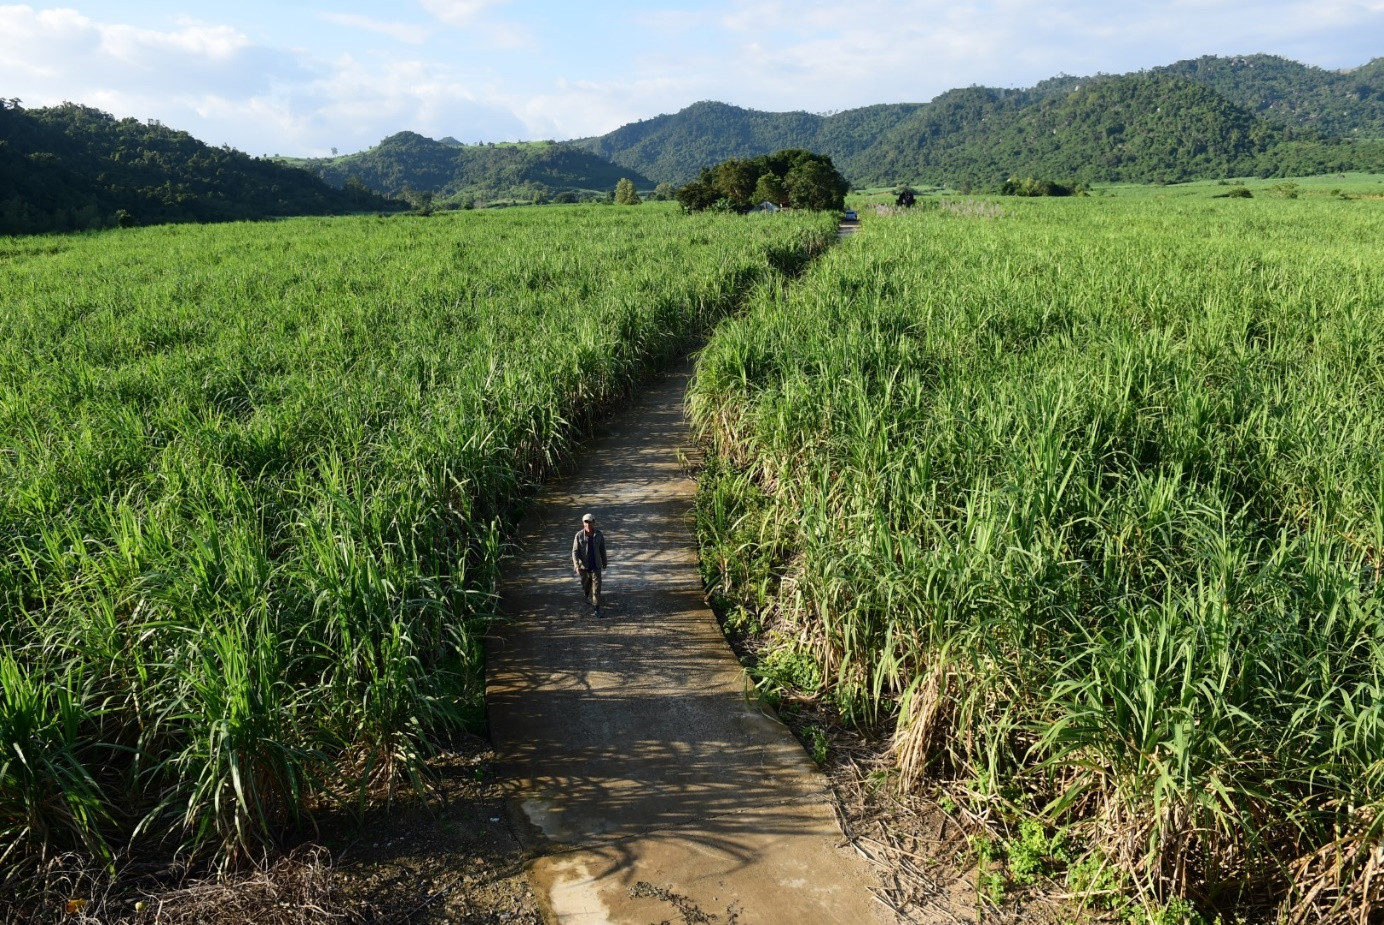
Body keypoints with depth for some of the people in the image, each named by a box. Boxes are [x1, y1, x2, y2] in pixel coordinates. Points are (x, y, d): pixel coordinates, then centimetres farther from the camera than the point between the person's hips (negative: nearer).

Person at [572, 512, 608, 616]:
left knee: (596, 587, -6)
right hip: (584, 566, 0)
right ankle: (588, 596, 52)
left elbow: (602, 550, 4)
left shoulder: (599, 535, -7)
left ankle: (597, 608, 0)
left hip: (596, 566, 0)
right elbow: (575, 552, -12)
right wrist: (576, 565, -25)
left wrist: (604, 564, 13)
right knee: (586, 585, 20)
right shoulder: (579, 535, -12)